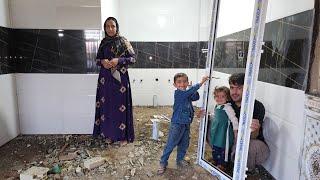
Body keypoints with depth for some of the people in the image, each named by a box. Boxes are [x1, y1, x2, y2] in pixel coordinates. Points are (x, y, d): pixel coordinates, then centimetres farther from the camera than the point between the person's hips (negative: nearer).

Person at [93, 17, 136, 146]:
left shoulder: (123, 41, -1)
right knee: (107, 105, 7)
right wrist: (102, 62, -9)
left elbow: (133, 58, -3)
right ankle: (109, 134, 22)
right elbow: (98, 59, 14)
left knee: (121, 105, -1)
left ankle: (123, 135, 12)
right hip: (105, 78, 4)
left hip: (120, 78, -4)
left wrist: (118, 60, -17)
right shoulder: (103, 42, 10)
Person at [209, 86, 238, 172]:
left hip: (224, 133, -8)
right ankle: (215, 162, 37)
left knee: (222, 149, 3)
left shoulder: (227, 107, -18)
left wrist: (235, 131, -18)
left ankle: (222, 165, 20)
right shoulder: (217, 106, 8)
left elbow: (234, 119, -19)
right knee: (214, 148, 19)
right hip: (216, 132, 8)